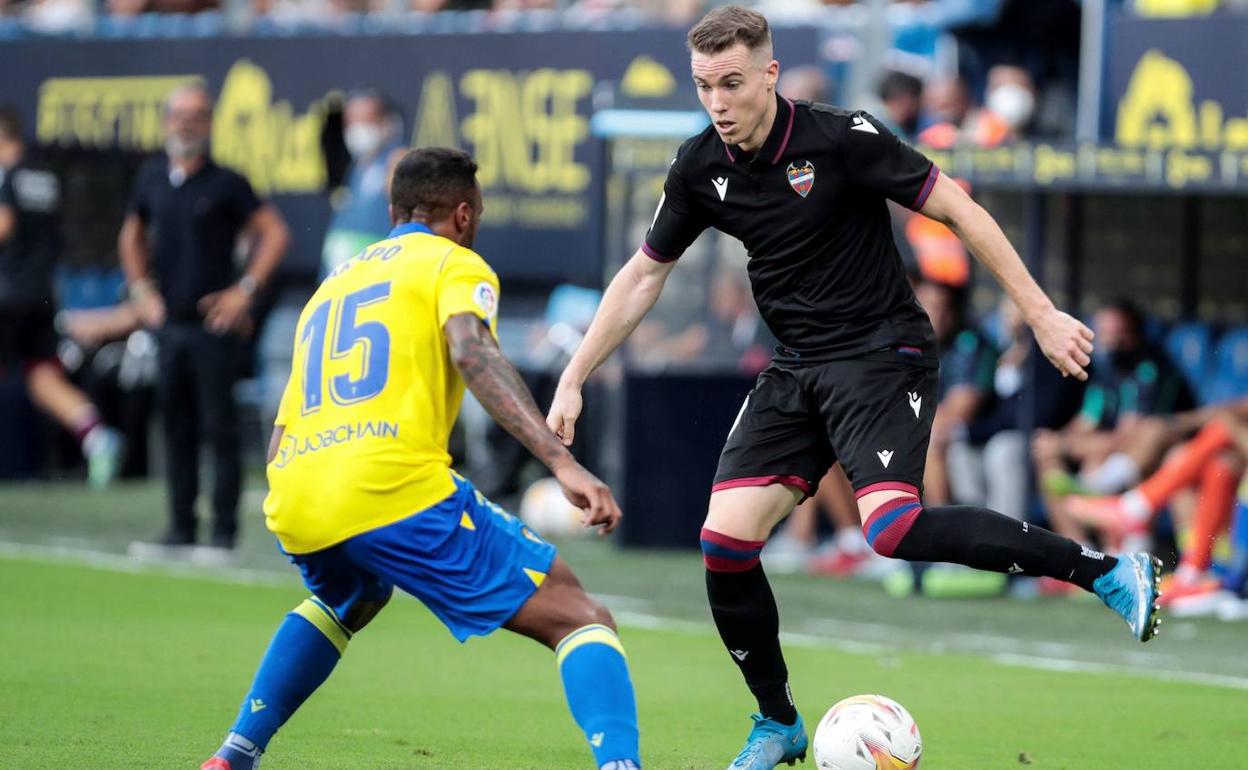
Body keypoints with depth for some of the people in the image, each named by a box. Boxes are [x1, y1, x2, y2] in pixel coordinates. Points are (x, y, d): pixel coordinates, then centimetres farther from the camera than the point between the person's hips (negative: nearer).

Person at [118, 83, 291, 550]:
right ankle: (181, 525, 14)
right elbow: (132, 237, 25)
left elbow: (275, 234, -5)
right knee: (176, 429, 8)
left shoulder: (225, 183, -6)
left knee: (220, 428, -4)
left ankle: (224, 528, -1)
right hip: (168, 321, 5)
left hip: (214, 323, -5)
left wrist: (245, 290, -9)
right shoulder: (151, 179, 9)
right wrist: (141, 290, 14)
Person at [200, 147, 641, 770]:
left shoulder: (332, 285, 33)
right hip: (394, 486, -7)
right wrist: (563, 464, -20)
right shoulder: (454, 264, 13)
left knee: (352, 600, 41)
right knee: (579, 619, -2)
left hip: (291, 506, 7)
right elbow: (471, 352, -11)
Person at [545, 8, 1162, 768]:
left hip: (884, 356, -6)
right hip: (797, 370, 6)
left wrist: (1041, 315, -14)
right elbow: (644, 275, 14)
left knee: (892, 528, -28)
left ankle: (1108, 572, -18)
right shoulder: (700, 169, 1)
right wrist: (573, 380, 11)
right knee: (725, 541, -7)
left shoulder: (840, 138, -16)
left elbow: (959, 210, -12)